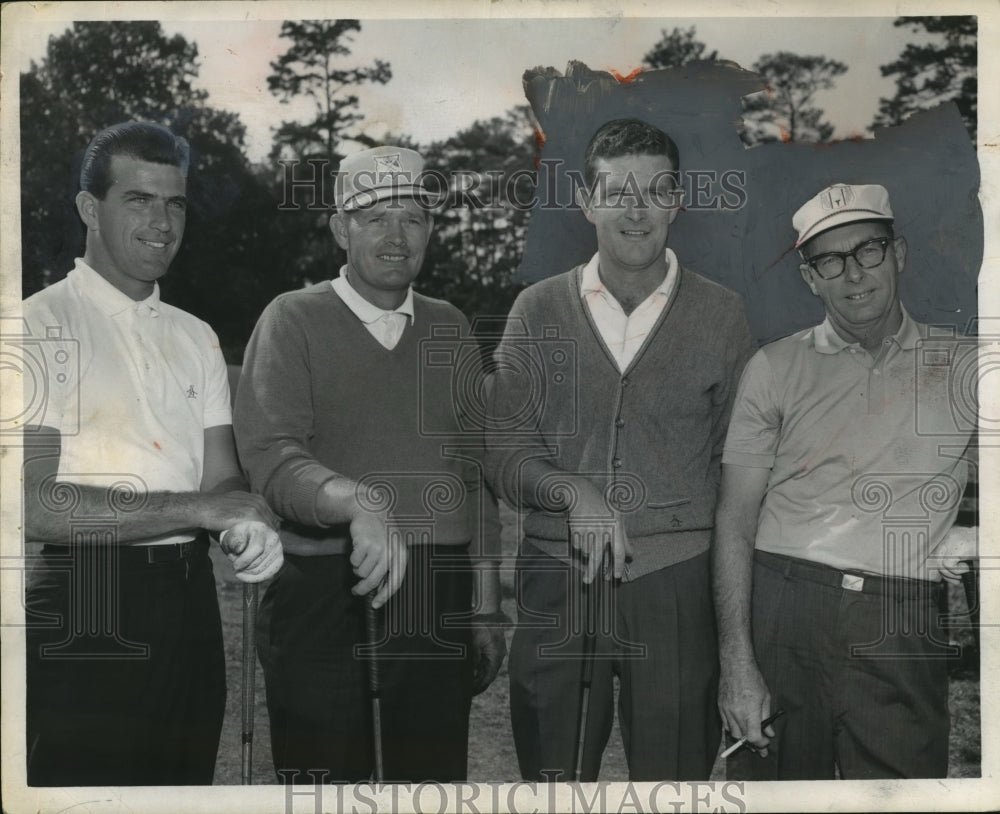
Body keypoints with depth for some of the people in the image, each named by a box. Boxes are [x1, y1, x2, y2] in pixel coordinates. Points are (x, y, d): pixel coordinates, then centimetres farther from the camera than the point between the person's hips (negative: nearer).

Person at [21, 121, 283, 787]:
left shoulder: (195, 337, 14)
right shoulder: (43, 324, -7)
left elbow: (221, 479, 8)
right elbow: (32, 504, -18)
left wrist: (252, 528, -15)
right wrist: (198, 509, -17)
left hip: (190, 601, 6)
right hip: (85, 610, -6)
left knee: (185, 782, 15)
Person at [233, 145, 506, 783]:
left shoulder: (450, 329, 12)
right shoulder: (295, 320, -1)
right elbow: (270, 454, -15)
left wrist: (487, 609, 13)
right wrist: (358, 502, -34)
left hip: (438, 592, 4)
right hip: (323, 590, -3)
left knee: (435, 775, 11)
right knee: (325, 778, 4)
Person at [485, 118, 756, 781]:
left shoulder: (722, 315, 4)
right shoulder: (538, 310, 5)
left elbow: (739, 465, 7)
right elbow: (504, 453, 2)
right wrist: (573, 492, -18)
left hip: (676, 582, 0)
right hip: (556, 581, 1)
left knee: (674, 774, 9)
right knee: (550, 777, 11)